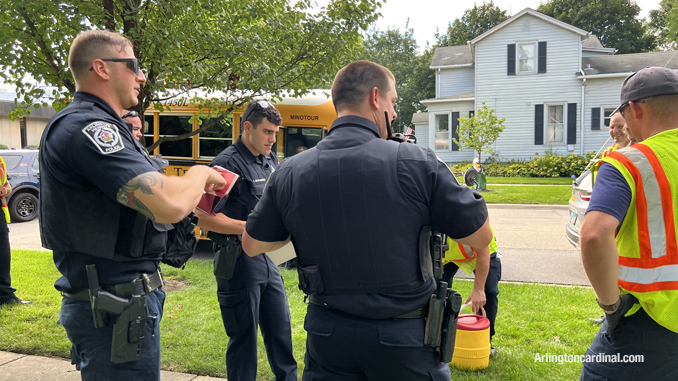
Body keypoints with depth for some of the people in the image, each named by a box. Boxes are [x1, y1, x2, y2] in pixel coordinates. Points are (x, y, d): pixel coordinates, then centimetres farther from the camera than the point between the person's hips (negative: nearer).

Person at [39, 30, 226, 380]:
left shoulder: (95, 127, 14)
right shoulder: (87, 127, -20)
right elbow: (169, 205, -30)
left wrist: (195, 189, 9)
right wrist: (200, 173, -10)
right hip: (114, 308, -11)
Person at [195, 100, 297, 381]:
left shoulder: (271, 161, 10)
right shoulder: (227, 164, -14)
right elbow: (206, 218, -19)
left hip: (267, 259, 8)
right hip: (239, 261, -7)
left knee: (280, 327, 17)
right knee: (243, 335, 5)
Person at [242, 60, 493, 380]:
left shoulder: (289, 173, -8)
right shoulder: (416, 163, -18)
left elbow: (252, 245, 5)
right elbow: (481, 237, -8)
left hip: (327, 333, 2)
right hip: (404, 339, -2)